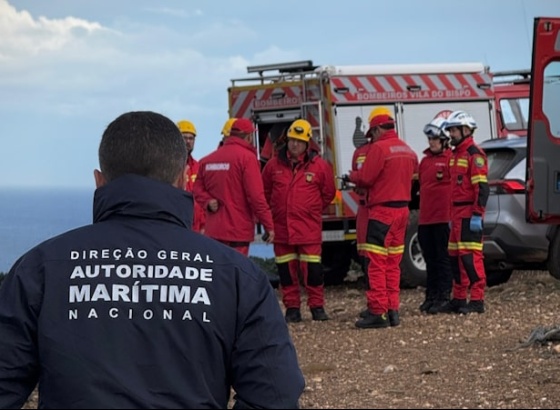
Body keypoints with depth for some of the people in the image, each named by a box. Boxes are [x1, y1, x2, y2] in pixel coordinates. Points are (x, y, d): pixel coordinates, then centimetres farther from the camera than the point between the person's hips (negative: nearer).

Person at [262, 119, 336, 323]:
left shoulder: (319, 166, -1)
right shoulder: (274, 165, 4)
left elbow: (328, 193, 11)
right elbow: (265, 191, 18)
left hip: (309, 228, -2)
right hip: (281, 227, 2)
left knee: (312, 268, -3)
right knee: (286, 269, 6)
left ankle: (317, 306, 7)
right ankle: (292, 308, 14)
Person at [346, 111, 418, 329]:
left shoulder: (379, 148, -12)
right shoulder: (408, 151, 12)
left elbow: (366, 178, -14)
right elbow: (412, 174, 15)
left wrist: (351, 176, 8)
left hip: (382, 211, -8)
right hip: (402, 209, 8)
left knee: (376, 262, -7)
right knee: (393, 263, 13)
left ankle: (378, 312, -10)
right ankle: (392, 309, 14)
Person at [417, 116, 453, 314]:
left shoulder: (450, 159, -6)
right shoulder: (425, 160, 17)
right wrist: (420, 213, 17)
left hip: (443, 218, -7)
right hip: (425, 219, 7)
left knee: (443, 259, -1)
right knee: (430, 259, 12)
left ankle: (443, 297, 3)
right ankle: (431, 296, 18)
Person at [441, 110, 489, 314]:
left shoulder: (474, 154, -11)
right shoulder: (457, 154, 19)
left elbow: (482, 187, -18)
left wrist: (477, 215, -22)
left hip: (469, 215, -10)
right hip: (458, 213, 10)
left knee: (470, 256, -10)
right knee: (455, 255, 12)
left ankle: (477, 300, -8)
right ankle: (459, 298, 18)